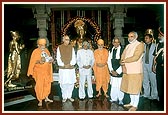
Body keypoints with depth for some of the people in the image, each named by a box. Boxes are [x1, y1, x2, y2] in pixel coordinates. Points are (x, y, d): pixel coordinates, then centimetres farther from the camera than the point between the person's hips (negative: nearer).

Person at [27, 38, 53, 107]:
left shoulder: (46, 50, 9)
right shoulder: (35, 51, -8)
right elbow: (32, 62, -11)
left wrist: (51, 60, -3)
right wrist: (39, 61, -28)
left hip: (47, 71, 6)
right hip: (39, 71, -6)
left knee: (47, 84, 13)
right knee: (39, 86, -4)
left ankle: (46, 98, 30)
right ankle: (40, 100, 8)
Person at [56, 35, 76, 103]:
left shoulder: (71, 47, 7)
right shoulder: (59, 47, 1)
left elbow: (73, 57, 4)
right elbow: (58, 58, -1)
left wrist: (70, 64, -12)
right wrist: (63, 65, -12)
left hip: (71, 68, 2)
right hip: (62, 69, -2)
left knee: (71, 83, 4)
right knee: (63, 83, 1)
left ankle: (69, 96, 19)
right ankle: (64, 97, 16)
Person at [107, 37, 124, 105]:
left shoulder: (122, 50, -8)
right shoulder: (111, 50, 9)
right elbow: (109, 61, 11)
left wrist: (117, 71, -10)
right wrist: (111, 70, 0)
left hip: (120, 72, -4)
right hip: (113, 72, 4)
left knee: (120, 86, 0)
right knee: (113, 86, 9)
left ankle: (120, 99, 16)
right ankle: (114, 98, 22)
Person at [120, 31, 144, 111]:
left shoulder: (140, 45, -6)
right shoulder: (127, 46, 16)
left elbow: (135, 57, -18)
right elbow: (123, 57, 9)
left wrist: (124, 61, -10)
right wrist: (123, 66, -9)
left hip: (135, 71, -7)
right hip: (127, 70, 7)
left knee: (135, 88, 1)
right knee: (130, 87, 14)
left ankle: (135, 105, 13)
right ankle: (132, 102, 29)